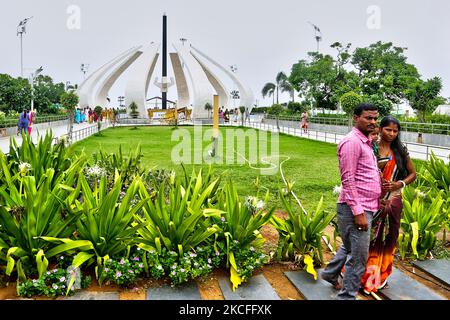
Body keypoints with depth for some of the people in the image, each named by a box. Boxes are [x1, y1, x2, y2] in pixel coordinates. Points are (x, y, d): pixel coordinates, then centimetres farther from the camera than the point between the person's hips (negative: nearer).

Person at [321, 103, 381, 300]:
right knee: (358, 256, 0)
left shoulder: (365, 142, 16)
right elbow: (348, 180, -20)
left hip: (365, 208, 10)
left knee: (350, 247, 27)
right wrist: (358, 212, -22)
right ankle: (347, 295, 14)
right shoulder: (352, 142, -15)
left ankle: (330, 274, 46)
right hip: (355, 209, -10)